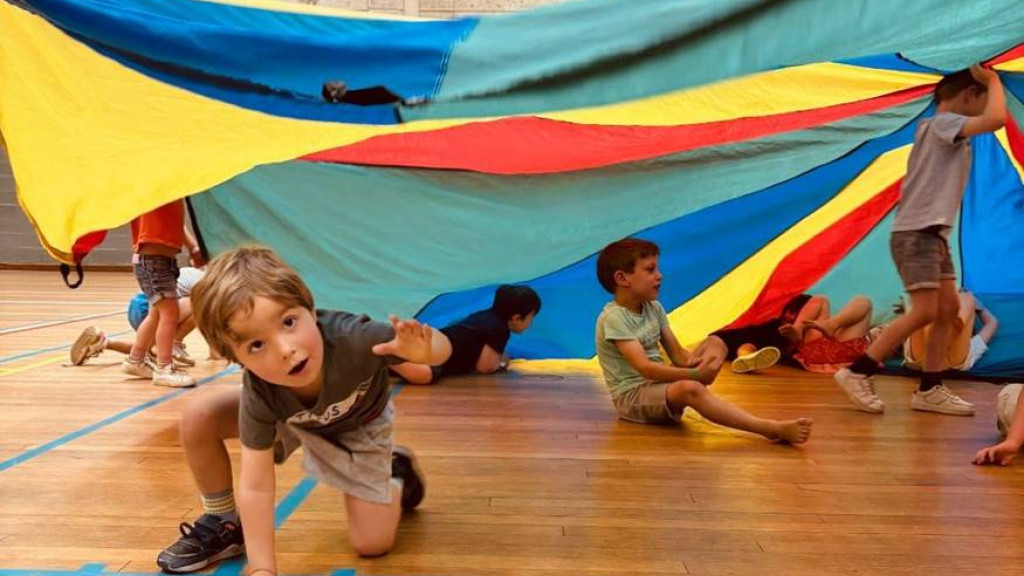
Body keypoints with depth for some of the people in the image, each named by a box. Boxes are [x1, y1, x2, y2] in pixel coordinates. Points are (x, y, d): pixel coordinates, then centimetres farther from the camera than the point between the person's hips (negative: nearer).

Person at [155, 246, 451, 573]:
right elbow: (255, 487, -31)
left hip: (358, 425, -1)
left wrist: (423, 349, -57)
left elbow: (440, 347, -33)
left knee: (372, 544, -8)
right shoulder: (259, 394, -37)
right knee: (198, 420, -19)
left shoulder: (352, 338, -44)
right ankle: (222, 523, 5)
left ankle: (396, 470, 22)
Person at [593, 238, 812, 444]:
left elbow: (677, 354, 4)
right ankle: (773, 428, -38)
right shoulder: (613, 318, -18)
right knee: (689, 389, -37)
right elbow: (643, 367, -28)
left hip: (659, 383, 9)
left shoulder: (654, 308, 8)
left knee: (715, 343, -2)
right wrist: (694, 374, -35)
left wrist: (696, 364, -19)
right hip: (631, 396, -9)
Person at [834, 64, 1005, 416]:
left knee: (949, 307, 8)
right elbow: (996, 120, -22)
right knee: (924, 312, -15)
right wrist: (994, 80, -8)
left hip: (933, 233, 11)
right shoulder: (943, 122, -7)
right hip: (917, 232, -11)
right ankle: (856, 373, -10)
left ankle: (930, 389, 10)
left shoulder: (942, 128, 22)